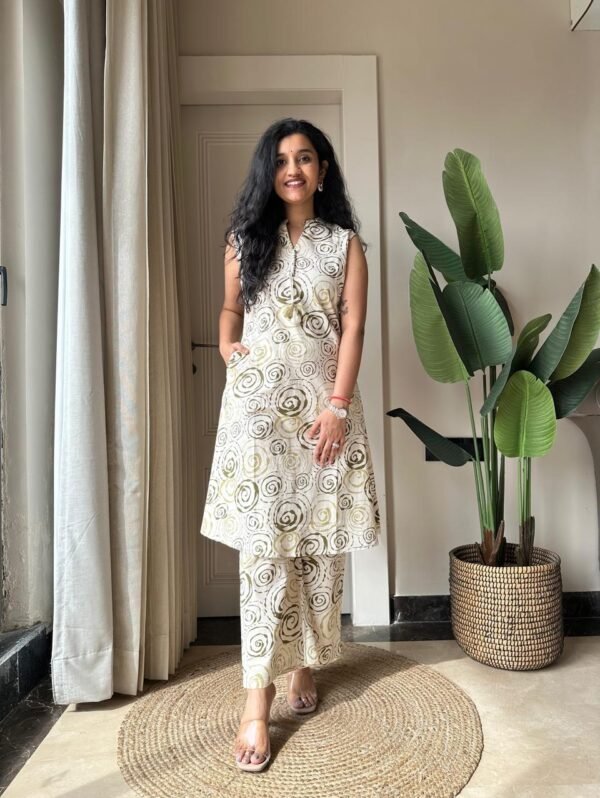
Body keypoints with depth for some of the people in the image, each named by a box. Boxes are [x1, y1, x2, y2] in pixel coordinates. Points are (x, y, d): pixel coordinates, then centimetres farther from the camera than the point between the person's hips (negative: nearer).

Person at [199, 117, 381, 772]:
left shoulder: (344, 243, 8)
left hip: (322, 402, 0)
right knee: (264, 546, -4)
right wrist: (228, 349, 1)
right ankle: (258, 700, 4)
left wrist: (338, 407, -10)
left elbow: (352, 327, 0)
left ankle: (306, 663, 27)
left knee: (318, 542, 6)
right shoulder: (245, 237, 11)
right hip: (257, 404, 0)